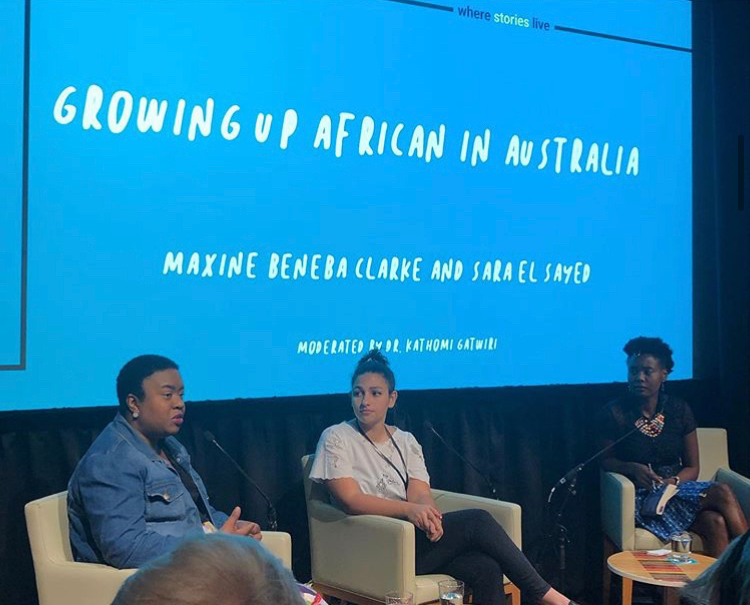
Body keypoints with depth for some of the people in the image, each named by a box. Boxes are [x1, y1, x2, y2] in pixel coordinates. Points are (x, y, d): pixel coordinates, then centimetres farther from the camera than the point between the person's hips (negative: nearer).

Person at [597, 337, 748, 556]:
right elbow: (606, 460, 5)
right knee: (722, 494, -28)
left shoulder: (679, 410, 6)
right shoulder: (614, 413, -3)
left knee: (715, 523, -31)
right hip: (641, 496, -4)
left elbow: (692, 468, 8)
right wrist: (633, 469, -16)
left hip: (675, 486, 4)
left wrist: (674, 481, -14)